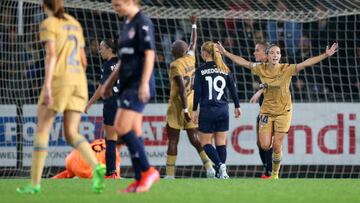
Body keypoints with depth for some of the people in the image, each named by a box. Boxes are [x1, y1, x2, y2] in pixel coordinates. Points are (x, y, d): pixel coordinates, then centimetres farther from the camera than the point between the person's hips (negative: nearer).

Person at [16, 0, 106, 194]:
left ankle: (35, 183, -2)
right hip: (79, 80, 6)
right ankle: (97, 167, -24)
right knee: (71, 134, 3)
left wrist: (47, 85, -20)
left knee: (42, 129, 3)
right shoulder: (75, 24, 19)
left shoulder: (48, 24, -2)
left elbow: (51, 55, -15)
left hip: (59, 78, -6)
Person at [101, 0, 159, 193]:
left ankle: (148, 170, -9)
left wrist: (144, 83, -23)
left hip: (138, 84, -9)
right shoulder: (127, 25, 17)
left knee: (122, 127, -15)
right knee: (133, 131, 6)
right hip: (127, 83, 9)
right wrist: (110, 82, 25)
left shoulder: (143, 23, -10)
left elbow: (149, 54, -16)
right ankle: (140, 180, 7)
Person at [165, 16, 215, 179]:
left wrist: (185, 110, -21)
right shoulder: (190, 59, 5)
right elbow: (193, 43, 25)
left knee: (172, 141, 0)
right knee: (194, 138, 7)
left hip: (178, 105, -6)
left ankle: (170, 174, -1)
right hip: (192, 104, 6)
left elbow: (182, 89, -21)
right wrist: (193, 24, 38)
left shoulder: (176, 65, -14)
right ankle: (209, 167, -8)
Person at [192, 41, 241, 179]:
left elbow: (197, 92, -7)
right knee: (221, 143, 9)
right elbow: (233, 89, 8)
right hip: (223, 110, 4)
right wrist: (237, 107, 18)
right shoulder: (225, 70, 5)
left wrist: (195, 110, -2)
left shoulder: (200, 71, -5)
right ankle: (222, 172, 2)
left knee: (205, 142, 5)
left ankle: (220, 165, -18)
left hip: (207, 110, -4)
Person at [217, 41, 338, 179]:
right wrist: (225, 53, 5)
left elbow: (306, 63, -16)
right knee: (265, 146, -6)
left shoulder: (287, 69, -10)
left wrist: (326, 55, -24)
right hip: (266, 111, 2)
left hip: (283, 112, -2)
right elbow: (242, 62, 5)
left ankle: (275, 173, 18)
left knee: (276, 145, -3)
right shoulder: (261, 69, -3)